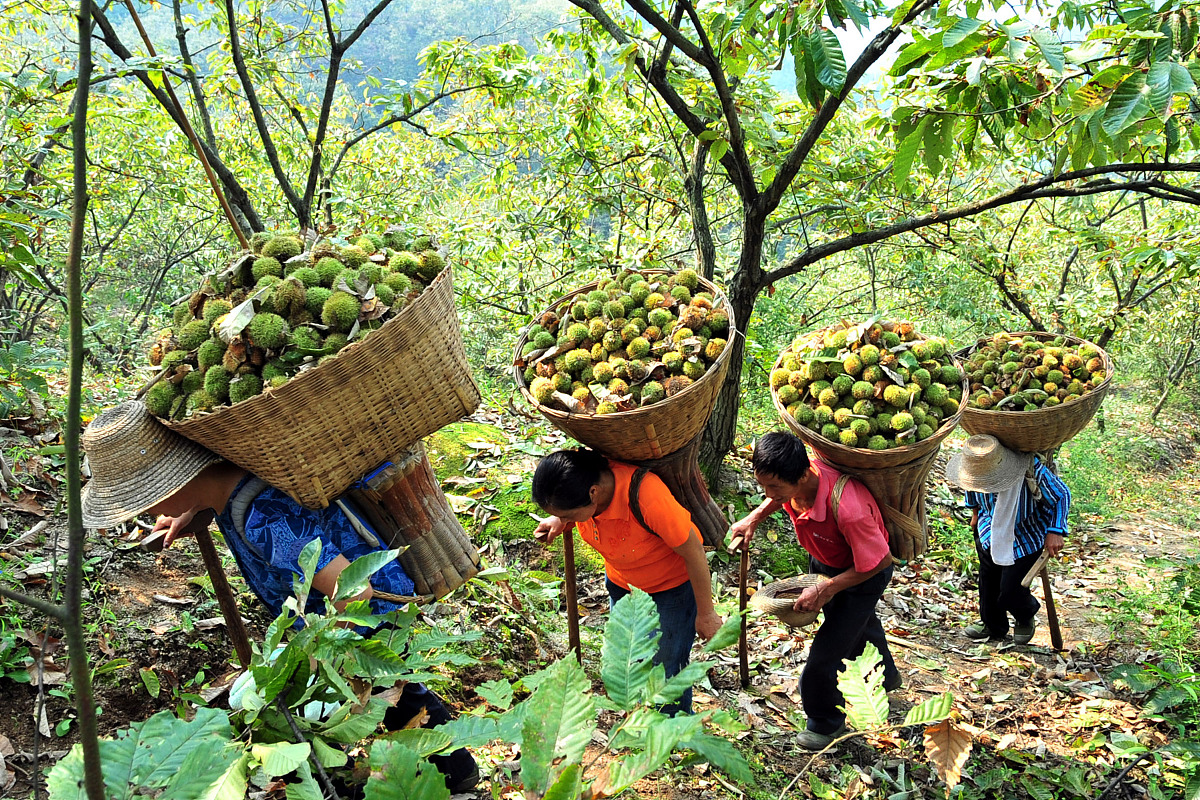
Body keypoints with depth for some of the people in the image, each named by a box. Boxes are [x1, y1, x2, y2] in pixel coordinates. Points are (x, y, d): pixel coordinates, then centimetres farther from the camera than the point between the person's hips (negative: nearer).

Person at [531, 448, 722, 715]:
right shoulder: (578, 475, -25)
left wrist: (706, 613, -15)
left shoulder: (646, 496, -43)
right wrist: (559, 522, -19)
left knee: (666, 670, 4)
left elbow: (693, 552, -27)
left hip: (672, 585, -6)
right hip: (620, 582, 6)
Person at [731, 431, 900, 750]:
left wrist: (825, 590, -29)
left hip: (863, 574, -7)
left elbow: (878, 562, -32)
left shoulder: (847, 509, -47)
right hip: (823, 560, 7)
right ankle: (885, 676, 63)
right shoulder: (792, 478, -27)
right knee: (858, 623, 32)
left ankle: (826, 721, 29)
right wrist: (755, 517, -13)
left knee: (827, 652, -2)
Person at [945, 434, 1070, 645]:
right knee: (988, 582, 18)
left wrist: (1055, 532, -23)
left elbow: (1062, 495, -17)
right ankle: (993, 626, 45)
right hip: (990, 531, 5)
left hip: (1026, 538, -5)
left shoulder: (1032, 471, -36)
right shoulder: (977, 466, -22)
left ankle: (1026, 616, 33)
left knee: (1010, 592, -3)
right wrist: (975, 513, 19)